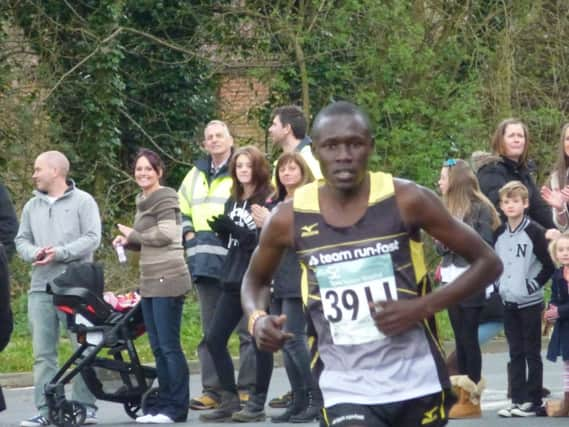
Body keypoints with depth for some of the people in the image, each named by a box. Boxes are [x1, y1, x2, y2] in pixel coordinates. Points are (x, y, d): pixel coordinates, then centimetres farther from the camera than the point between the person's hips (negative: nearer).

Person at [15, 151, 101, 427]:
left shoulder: (82, 201, 1)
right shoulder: (32, 206, 17)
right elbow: (21, 240, 15)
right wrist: (34, 253, -8)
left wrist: (60, 253, -16)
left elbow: (92, 238, -7)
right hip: (40, 288, 5)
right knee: (42, 352, 1)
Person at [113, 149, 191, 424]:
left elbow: (166, 235, -18)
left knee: (169, 346, -7)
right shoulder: (143, 202, 19)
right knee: (158, 348, 10)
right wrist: (128, 242, 7)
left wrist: (133, 234, -7)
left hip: (168, 280, -9)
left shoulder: (164, 198, -7)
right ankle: (163, 404, 14)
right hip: (150, 282, 9)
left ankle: (177, 408, -4)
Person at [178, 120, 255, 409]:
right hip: (204, 261, 6)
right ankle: (212, 390, 10)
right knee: (210, 331, 8)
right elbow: (181, 209, 28)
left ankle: (247, 389, 0)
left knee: (246, 328, -3)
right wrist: (189, 235, 12)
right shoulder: (195, 175, 17)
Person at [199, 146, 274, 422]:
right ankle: (230, 400, 10)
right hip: (233, 281, 8)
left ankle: (257, 404, 4)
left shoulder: (268, 200, -7)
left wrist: (234, 229, -23)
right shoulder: (233, 202, 16)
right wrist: (221, 229, 0)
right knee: (214, 339, 4)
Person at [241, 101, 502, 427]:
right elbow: (255, 279, 17)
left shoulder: (406, 200, -9)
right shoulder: (291, 218, -4)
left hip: (416, 385, 0)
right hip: (346, 391, 0)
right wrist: (256, 319, -6)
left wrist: (422, 307, -15)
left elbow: (487, 263, -3)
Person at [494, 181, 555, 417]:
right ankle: (517, 400, 13)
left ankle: (533, 401, 2)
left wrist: (534, 284, -10)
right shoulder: (499, 234, 7)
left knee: (532, 353, -1)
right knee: (515, 354, 9)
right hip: (508, 302, 6)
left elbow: (550, 264, -9)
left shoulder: (535, 232, -10)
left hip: (530, 303, -6)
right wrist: (499, 283, 8)